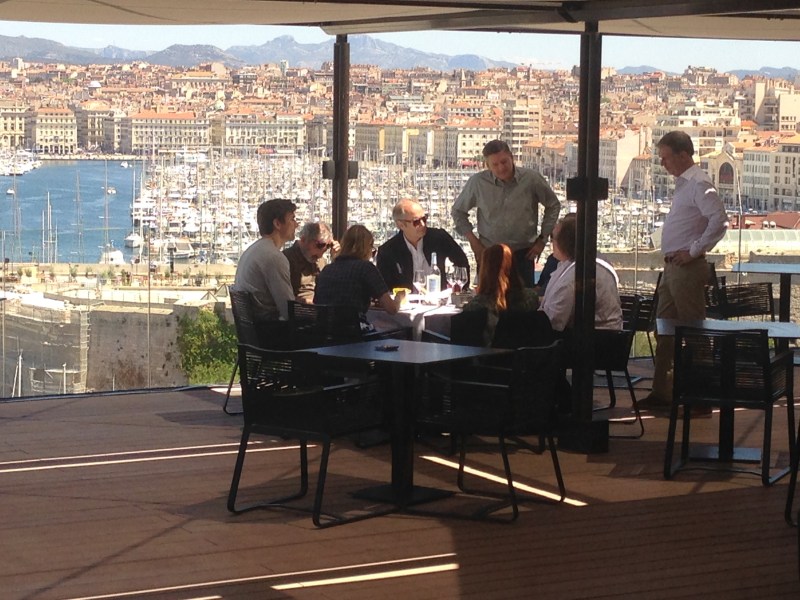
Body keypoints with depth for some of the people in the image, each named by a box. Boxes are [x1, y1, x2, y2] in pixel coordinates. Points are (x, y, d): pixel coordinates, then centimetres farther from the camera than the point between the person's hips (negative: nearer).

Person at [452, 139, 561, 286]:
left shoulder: (531, 179, -5)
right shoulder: (477, 182, -5)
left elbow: (553, 206, 10)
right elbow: (458, 211, 10)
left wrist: (542, 238, 7)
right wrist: (472, 240, 3)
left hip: (523, 253, 0)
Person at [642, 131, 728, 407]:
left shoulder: (698, 184, -15)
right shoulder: (683, 184, 15)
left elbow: (719, 220, -27)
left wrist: (695, 251, -21)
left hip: (687, 268, -10)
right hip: (672, 267, 10)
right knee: (665, 329, 14)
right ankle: (661, 392, 22)